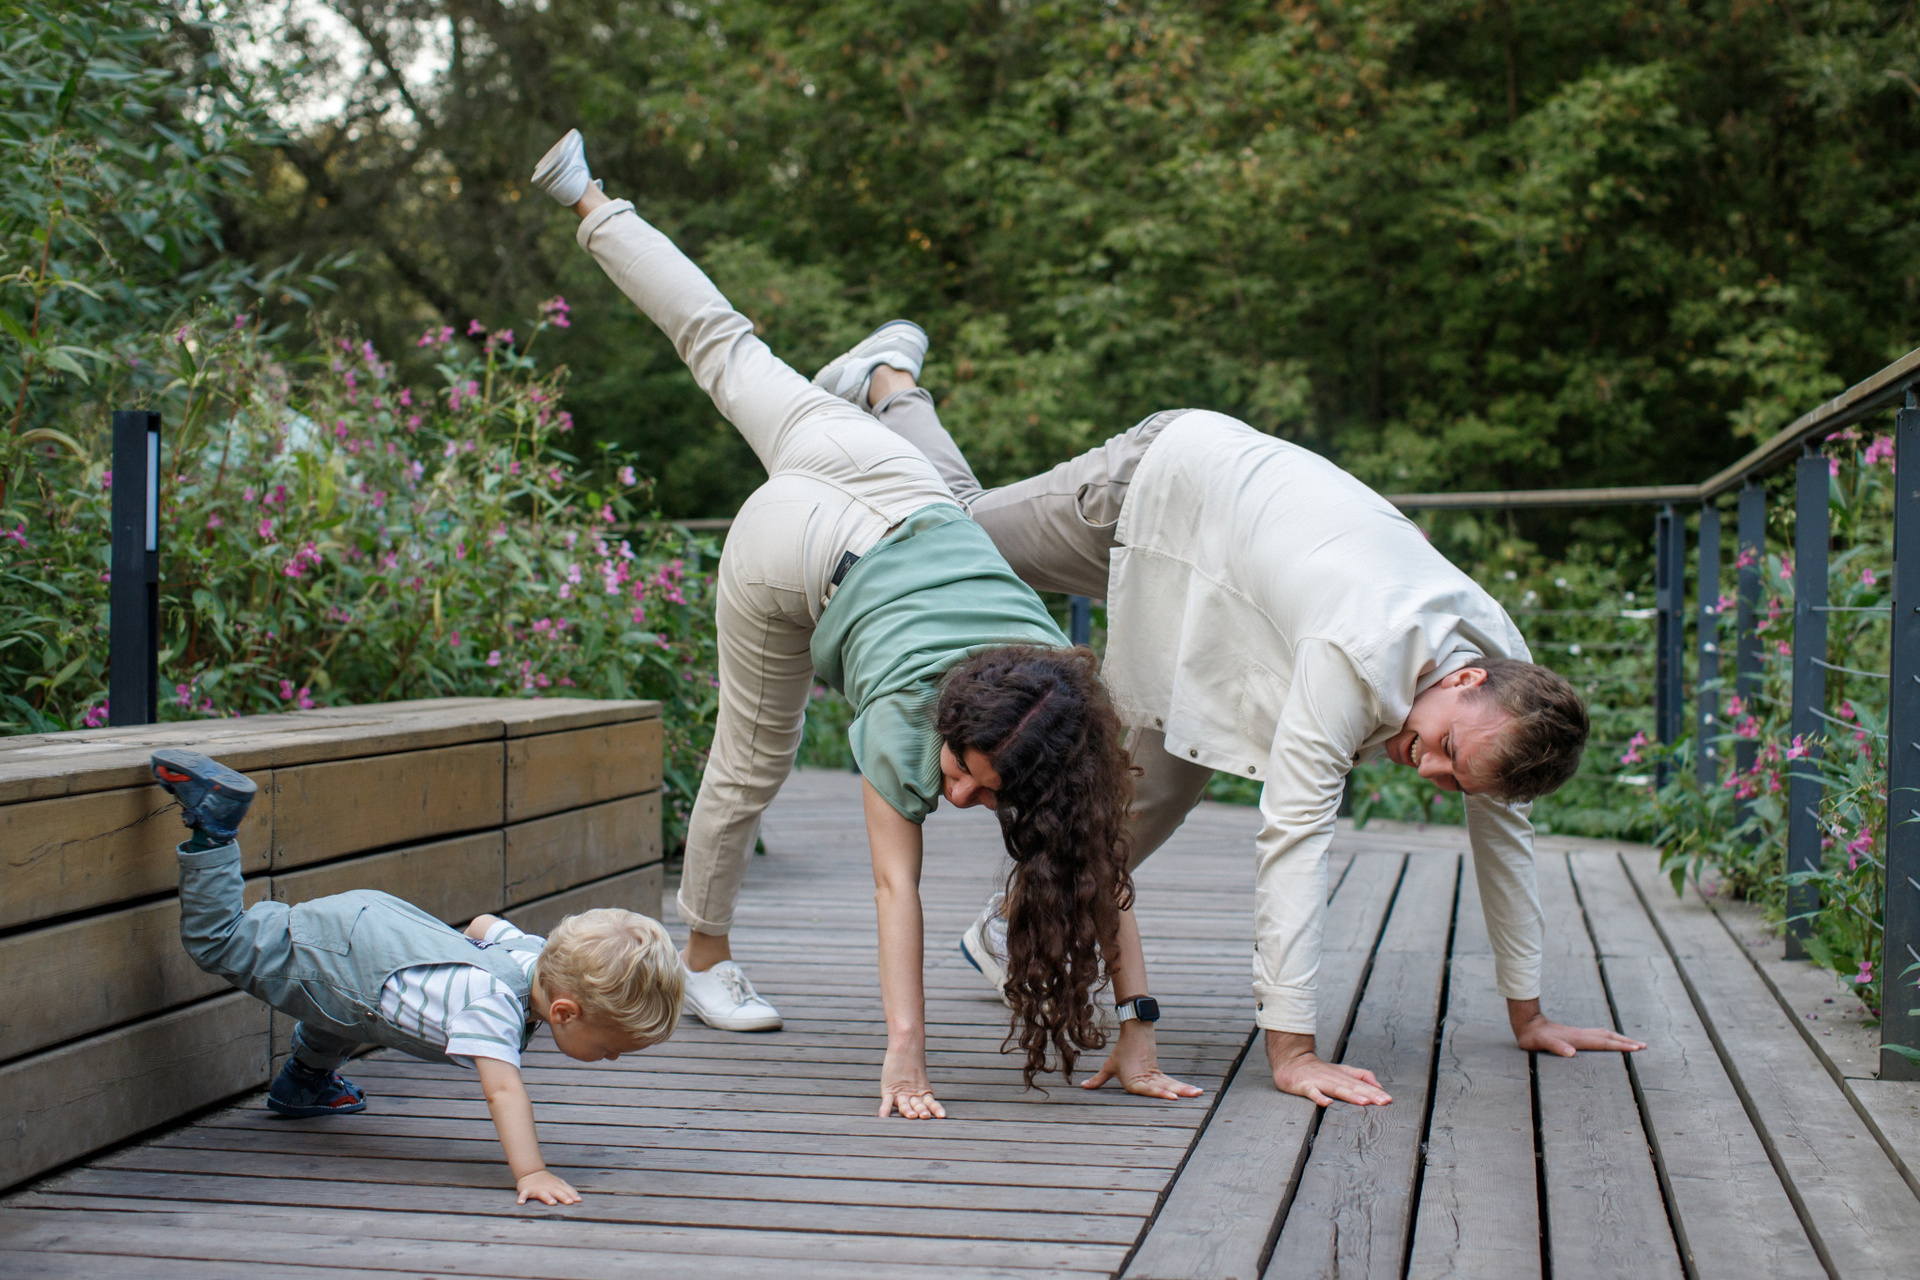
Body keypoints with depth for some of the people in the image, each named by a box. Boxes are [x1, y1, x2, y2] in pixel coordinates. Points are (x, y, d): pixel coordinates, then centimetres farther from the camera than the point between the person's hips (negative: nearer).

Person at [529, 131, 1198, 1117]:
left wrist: (1135, 1038, -27)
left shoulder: (1061, 720, -29)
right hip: (794, 551, -2)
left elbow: (1101, 877, -27)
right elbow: (895, 886, -34)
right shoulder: (903, 726, -36)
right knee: (752, 765, 12)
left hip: (911, 509, 2)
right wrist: (904, 1057, -38)